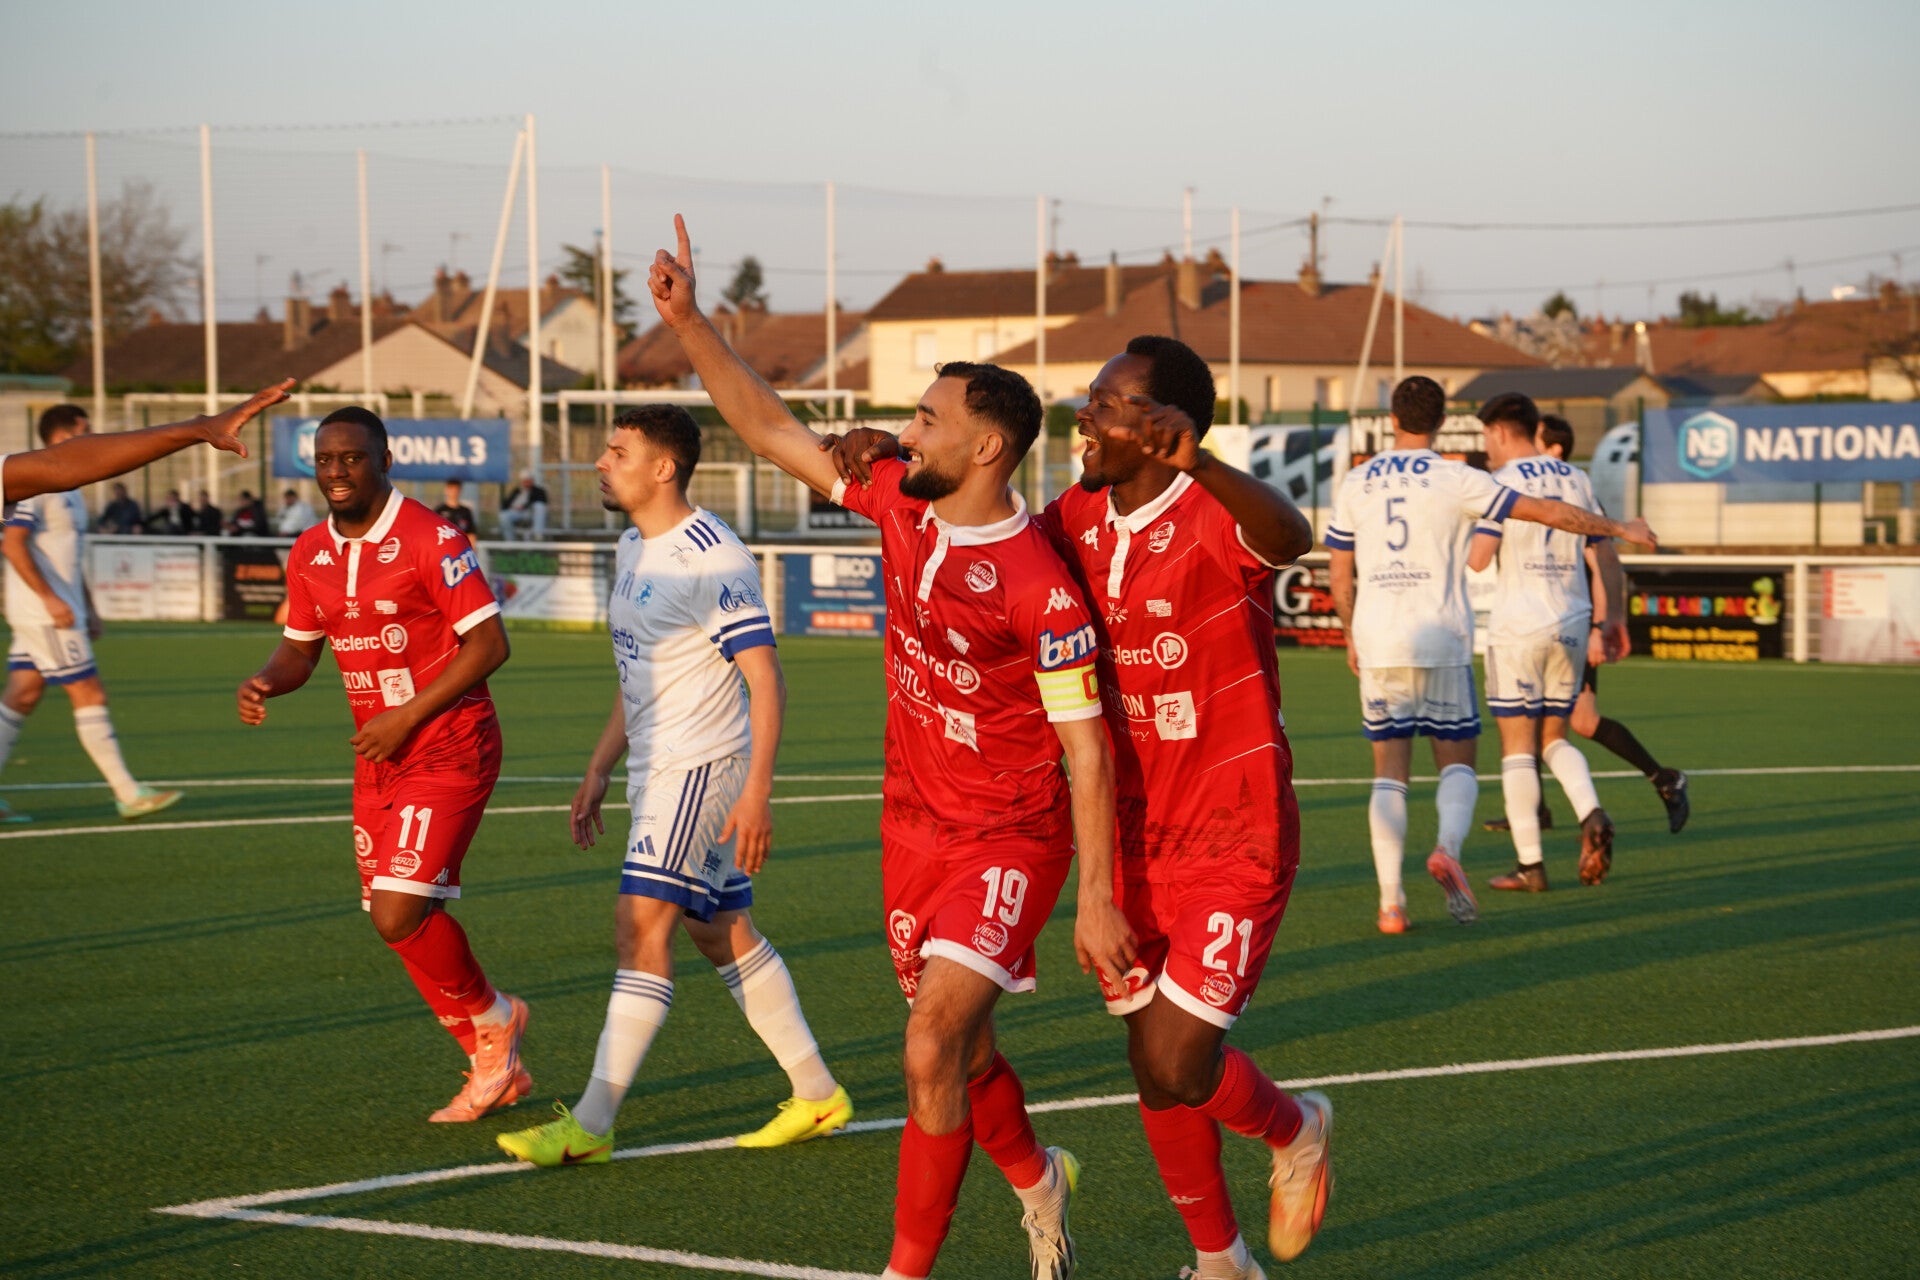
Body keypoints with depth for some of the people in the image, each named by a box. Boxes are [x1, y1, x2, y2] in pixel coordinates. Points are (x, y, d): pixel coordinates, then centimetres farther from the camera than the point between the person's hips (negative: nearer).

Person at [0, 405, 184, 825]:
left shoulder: (68, 488, 16)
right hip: (44, 613, -10)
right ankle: (129, 795, -5)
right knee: (90, 695, -7)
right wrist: (51, 599, -23)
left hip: (57, 611, 10)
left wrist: (88, 608, 21)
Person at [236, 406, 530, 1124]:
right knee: (399, 924, 8)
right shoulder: (310, 553, 7)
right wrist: (264, 684, -5)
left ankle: (492, 1017, 11)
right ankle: (495, 1068, 24)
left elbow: (488, 643, -16)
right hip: (378, 758, 7)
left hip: (450, 749, -7)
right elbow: (300, 648, 17)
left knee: (398, 914, -17)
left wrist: (408, 716, -19)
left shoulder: (431, 540, -14)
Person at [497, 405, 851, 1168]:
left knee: (641, 925, -13)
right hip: (656, 767, 10)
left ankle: (591, 1126, -13)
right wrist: (599, 769, 21)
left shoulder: (712, 559, -18)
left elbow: (765, 680, -19)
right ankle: (817, 1095, 22)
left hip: (704, 763, -10)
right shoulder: (633, 548, 12)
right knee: (722, 932, 13)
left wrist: (757, 790, -25)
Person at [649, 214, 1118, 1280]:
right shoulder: (902, 501, -3)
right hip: (914, 823, 7)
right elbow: (777, 435, 6)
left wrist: (1097, 901, -19)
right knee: (958, 1051, 17)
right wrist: (689, 324, 1)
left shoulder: (1040, 589, -23)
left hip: (1008, 841, -7)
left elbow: (1086, 748, -19)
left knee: (932, 1054, -16)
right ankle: (1038, 1179, 45)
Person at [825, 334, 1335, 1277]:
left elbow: (1289, 538, -43)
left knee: (1177, 1071, -11)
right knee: (1155, 1068, 12)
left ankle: (1295, 1129, 23)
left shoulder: (1211, 519, -20)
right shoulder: (1082, 519, 2)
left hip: (1231, 845, -7)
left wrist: (1195, 460, -63)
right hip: (1130, 843, 7)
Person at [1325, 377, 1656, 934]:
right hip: (1440, 641, -2)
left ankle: (1390, 901, -3)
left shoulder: (1356, 484, 6)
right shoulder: (1455, 480, -3)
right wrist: (1620, 529, 10)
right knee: (1457, 762, 10)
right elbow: (1547, 512, -1)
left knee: (1389, 773, 7)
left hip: (1376, 643, 2)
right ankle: (1447, 849, -19)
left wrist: (1352, 636, 25)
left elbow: (1339, 573, 10)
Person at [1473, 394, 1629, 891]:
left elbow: (1477, 555, -18)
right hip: (1571, 623, 6)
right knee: (1554, 737, 17)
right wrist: (1608, 617, 18)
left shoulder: (1505, 481, -8)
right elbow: (1603, 555, 12)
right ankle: (1592, 815, -10)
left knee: (1517, 743, 1)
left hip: (1518, 626, -6)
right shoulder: (1576, 480, 11)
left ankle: (1530, 864, -1)